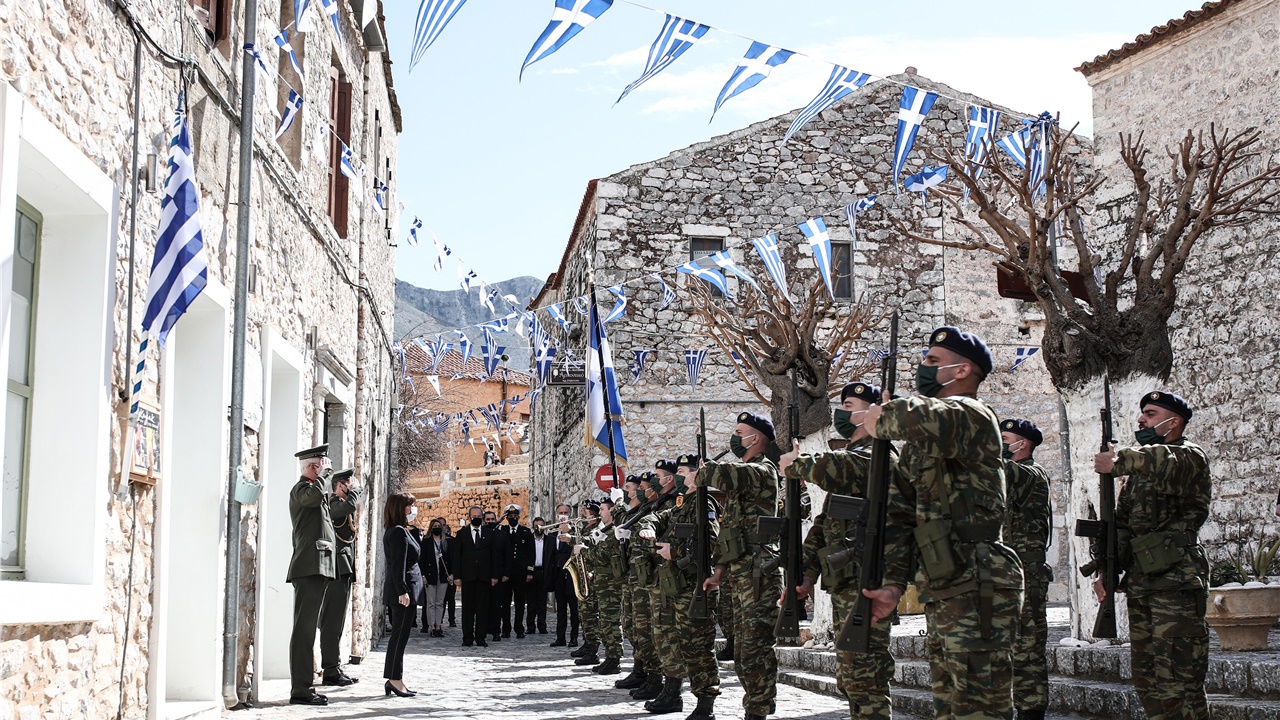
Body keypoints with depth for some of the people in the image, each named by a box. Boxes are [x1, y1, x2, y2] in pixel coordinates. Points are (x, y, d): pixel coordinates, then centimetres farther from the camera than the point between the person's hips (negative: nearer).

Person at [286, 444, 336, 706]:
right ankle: (300, 690, -12)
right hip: (310, 568, -10)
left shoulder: (311, 488, 24)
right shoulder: (301, 488, -7)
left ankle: (304, 687, 17)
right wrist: (320, 474, -15)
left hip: (317, 569, 10)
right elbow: (314, 496, -32)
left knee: (307, 629, 12)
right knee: (304, 629, -11)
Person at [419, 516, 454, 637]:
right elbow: (422, 559, -1)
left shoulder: (448, 541, 8)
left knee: (440, 603, 5)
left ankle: (438, 626, 8)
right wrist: (423, 576, -8)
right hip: (430, 576, -2)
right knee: (430, 603, -1)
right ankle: (431, 626, 2)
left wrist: (451, 574, -2)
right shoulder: (426, 541, 2)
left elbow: (451, 558, 8)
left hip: (443, 576, 2)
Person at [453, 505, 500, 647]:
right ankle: (468, 639, 5)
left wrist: (494, 575, 2)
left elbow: (494, 555, 9)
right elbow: (456, 556, 4)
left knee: (483, 608, 1)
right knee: (468, 608, 1)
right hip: (467, 576, -1)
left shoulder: (489, 533, 10)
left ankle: (480, 638, 5)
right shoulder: (462, 533, 7)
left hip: (484, 576, 1)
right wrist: (457, 577, -4)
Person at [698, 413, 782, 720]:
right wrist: (720, 570, 19)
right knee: (743, 652, 12)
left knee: (755, 649, -10)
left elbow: (720, 474, -27)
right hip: (740, 575, 10)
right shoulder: (744, 474, 22)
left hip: (758, 575, -10)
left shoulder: (762, 471, -8)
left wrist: (698, 477, -5)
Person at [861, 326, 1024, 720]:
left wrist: (882, 419, -13)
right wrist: (892, 584, 6)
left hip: (976, 592, -10)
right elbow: (902, 517, 16)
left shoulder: (970, 415, -9)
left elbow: (922, 418, -34)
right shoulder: (923, 442, 20)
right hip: (943, 595, 10)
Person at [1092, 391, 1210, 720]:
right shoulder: (1140, 468, 22)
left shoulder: (1189, 455, -2)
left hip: (1177, 582, -8)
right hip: (1140, 584, 8)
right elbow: (1120, 523, 19)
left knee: (1178, 682, -11)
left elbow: (1166, 464, -30)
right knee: (1146, 680, 10)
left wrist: (1121, 460, -24)